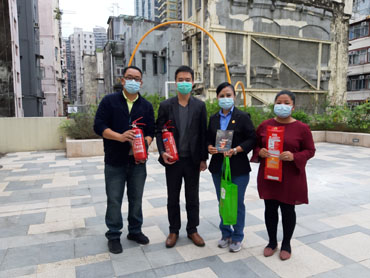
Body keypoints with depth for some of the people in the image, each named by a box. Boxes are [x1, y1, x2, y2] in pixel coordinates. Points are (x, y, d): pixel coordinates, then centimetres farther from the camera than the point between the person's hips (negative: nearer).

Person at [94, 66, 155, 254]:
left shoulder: (146, 106, 8)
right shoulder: (109, 101, 0)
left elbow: (150, 132, 6)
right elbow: (99, 126, -8)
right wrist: (120, 137, -22)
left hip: (138, 161, 3)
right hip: (115, 162, -2)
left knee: (136, 198, 13)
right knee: (114, 200, 6)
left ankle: (135, 231, 31)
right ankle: (113, 235, 23)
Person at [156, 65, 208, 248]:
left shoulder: (200, 106, 0)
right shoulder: (165, 105, -1)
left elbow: (203, 133, 1)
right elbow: (159, 131, 0)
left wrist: (203, 158, -1)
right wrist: (162, 153, -13)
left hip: (193, 160, 1)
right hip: (172, 159, 0)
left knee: (192, 197, 12)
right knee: (173, 198, 12)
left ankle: (192, 230, 29)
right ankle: (174, 231, 29)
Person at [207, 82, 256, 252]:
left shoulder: (242, 117, -5)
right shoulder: (213, 118, 9)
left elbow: (252, 139, -9)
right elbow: (208, 138, 13)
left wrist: (236, 150, -21)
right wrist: (210, 147, -9)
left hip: (238, 168, -4)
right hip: (218, 167, 5)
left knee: (237, 203, 7)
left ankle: (237, 237, 25)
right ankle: (226, 234, 34)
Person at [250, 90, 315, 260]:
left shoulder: (302, 128, -6)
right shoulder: (264, 125, 2)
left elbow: (310, 150, -2)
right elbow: (256, 145, 10)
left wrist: (294, 156, -21)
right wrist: (259, 152, -13)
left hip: (291, 177, -2)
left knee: (287, 209, 10)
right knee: (270, 209, 11)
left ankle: (286, 244, 31)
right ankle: (272, 242, 31)